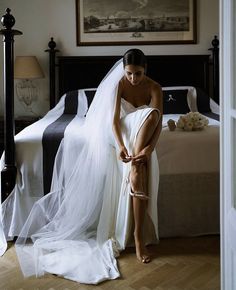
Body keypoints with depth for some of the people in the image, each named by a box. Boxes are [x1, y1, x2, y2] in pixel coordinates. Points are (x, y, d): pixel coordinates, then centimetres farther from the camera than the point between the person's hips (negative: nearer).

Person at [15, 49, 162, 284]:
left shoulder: (154, 87, -7)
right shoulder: (118, 84, -10)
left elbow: (158, 122, -19)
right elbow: (114, 120, -21)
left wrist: (149, 149, -38)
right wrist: (120, 146, -40)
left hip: (142, 138, 2)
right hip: (122, 134, -2)